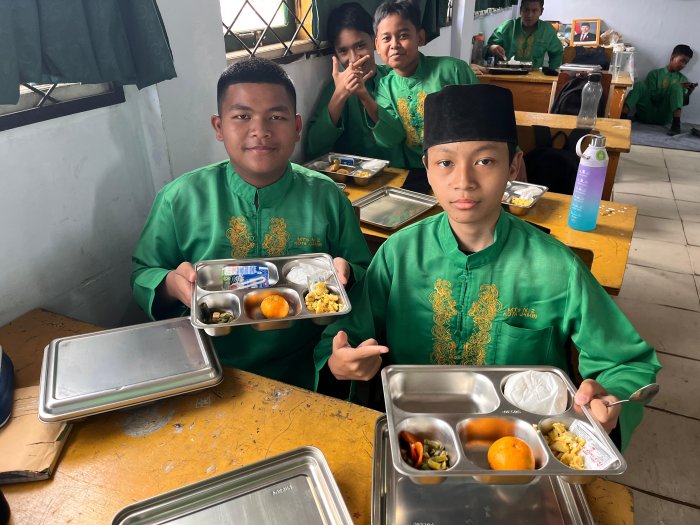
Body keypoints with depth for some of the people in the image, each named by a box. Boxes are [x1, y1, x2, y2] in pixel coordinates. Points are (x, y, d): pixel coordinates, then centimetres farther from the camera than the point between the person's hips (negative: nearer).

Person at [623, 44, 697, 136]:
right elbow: (652, 96, -2)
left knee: (676, 85, -18)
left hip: (664, 117, 1)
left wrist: (689, 93, -8)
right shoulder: (655, 74, 9)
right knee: (640, 85, -19)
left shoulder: (683, 79, 15)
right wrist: (670, 89, -14)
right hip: (647, 114, -1)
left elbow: (682, 102, 10)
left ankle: (676, 123, -36)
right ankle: (622, 117, -43)